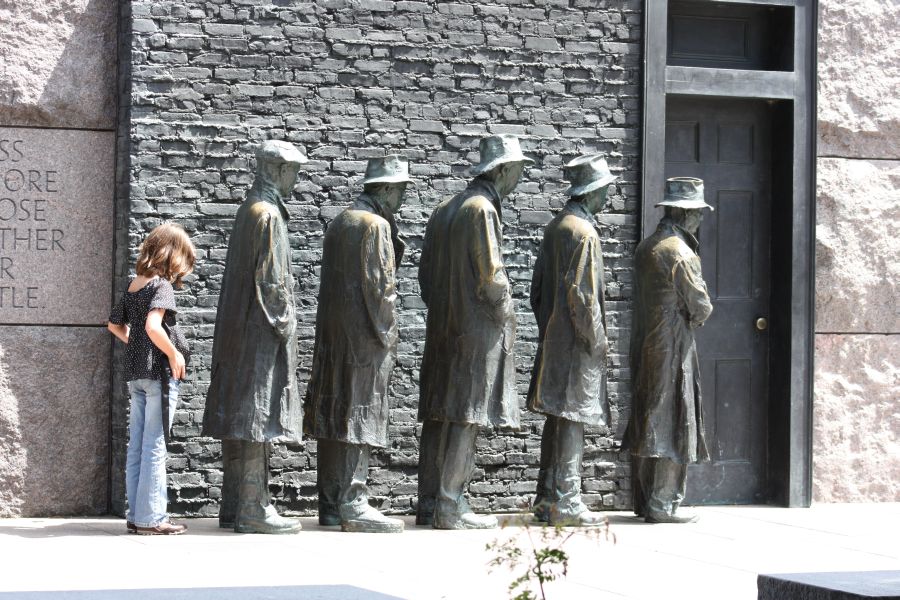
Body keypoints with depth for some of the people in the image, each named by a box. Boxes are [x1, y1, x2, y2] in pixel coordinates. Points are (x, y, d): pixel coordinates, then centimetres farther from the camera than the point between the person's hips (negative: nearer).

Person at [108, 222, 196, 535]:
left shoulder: (133, 286, 11)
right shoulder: (161, 286, -13)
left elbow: (115, 324, 20)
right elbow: (153, 326, -26)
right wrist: (174, 354, -15)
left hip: (135, 374, 8)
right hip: (159, 372, -8)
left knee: (136, 446, 10)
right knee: (155, 446, -4)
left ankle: (136, 515, 14)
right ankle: (151, 518, -2)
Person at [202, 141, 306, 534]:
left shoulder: (248, 210, 15)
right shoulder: (267, 215, -14)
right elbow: (271, 278, -19)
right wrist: (285, 326, -15)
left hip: (239, 329, 10)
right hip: (262, 330, -10)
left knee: (237, 413, 9)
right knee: (258, 413, -9)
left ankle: (234, 506, 12)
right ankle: (252, 508, -9)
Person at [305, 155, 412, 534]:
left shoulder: (340, 222, 15)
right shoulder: (375, 225, -12)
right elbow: (379, 284, -16)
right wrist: (386, 335, -9)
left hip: (333, 336, 9)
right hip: (364, 337, -9)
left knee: (333, 415, 8)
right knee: (359, 415, -7)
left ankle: (330, 504, 12)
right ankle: (353, 504, -9)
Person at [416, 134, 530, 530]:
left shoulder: (443, 211, 14)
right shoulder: (482, 209, -13)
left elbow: (426, 273, 17)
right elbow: (490, 274, -17)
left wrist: (440, 308, 18)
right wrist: (505, 310, -3)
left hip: (442, 327, 9)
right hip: (476, 329, -9)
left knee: (438, 414, 9)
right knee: (466, 416, -7)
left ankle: (428, 502, 12)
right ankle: (450, 507, -8)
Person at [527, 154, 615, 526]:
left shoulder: (556, 227, 13)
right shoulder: (583, 233, -16)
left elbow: (538, 285, 17)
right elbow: (582, 292, -20)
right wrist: (596, 339, -14)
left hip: (553, 338, 9)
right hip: (576, 342, -9)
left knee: (556, 418, 12)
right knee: (573, 418, -8)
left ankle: (547, 498, 16)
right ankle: (566, 502, -8)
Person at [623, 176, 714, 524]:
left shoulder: (646, 248, 12)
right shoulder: (680, 252, -15)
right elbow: (700, 306, -14)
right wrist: (696, 318, 8)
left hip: (645, 348, 9)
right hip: (672, 351, -9)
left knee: (646, 424, 12)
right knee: (671, 425, -4)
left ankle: (644, 501, 16)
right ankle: (661, 505, -4)